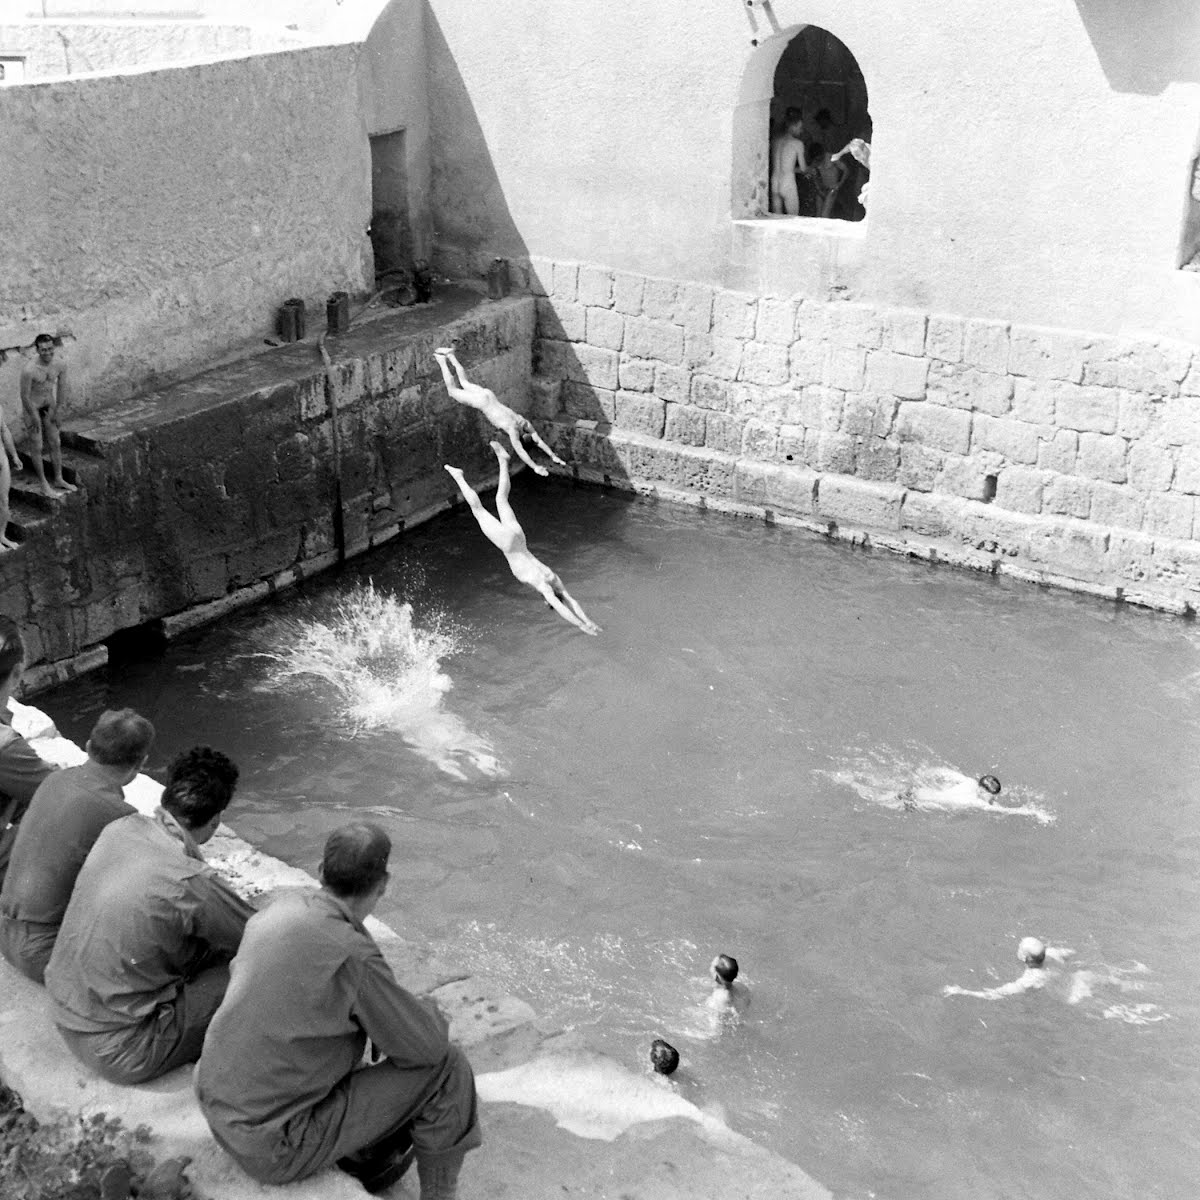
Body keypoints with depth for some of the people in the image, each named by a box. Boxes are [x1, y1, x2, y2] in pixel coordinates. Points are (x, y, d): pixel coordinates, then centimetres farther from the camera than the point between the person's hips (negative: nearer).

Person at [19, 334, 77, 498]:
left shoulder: (60, 366, -13)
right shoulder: (29, 370, -30)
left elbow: (61, 389, 1)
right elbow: (25, 396, -21)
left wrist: (55, 410, 2)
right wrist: (34, 417, -13)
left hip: (49, 407, 5)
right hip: (33, 408, -5)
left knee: (55, 444, 12)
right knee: (36, 447, 2)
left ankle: (59, 480, 25)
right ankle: (43, 484, 10)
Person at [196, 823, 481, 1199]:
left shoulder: (281, 908, -2)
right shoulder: (354, 957, -25)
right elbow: (427, 1047, -16)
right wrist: (428, 1012, 10)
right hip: (276, 1144, -8)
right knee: (447, 1070, -4)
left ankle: (365, 1153, 30)